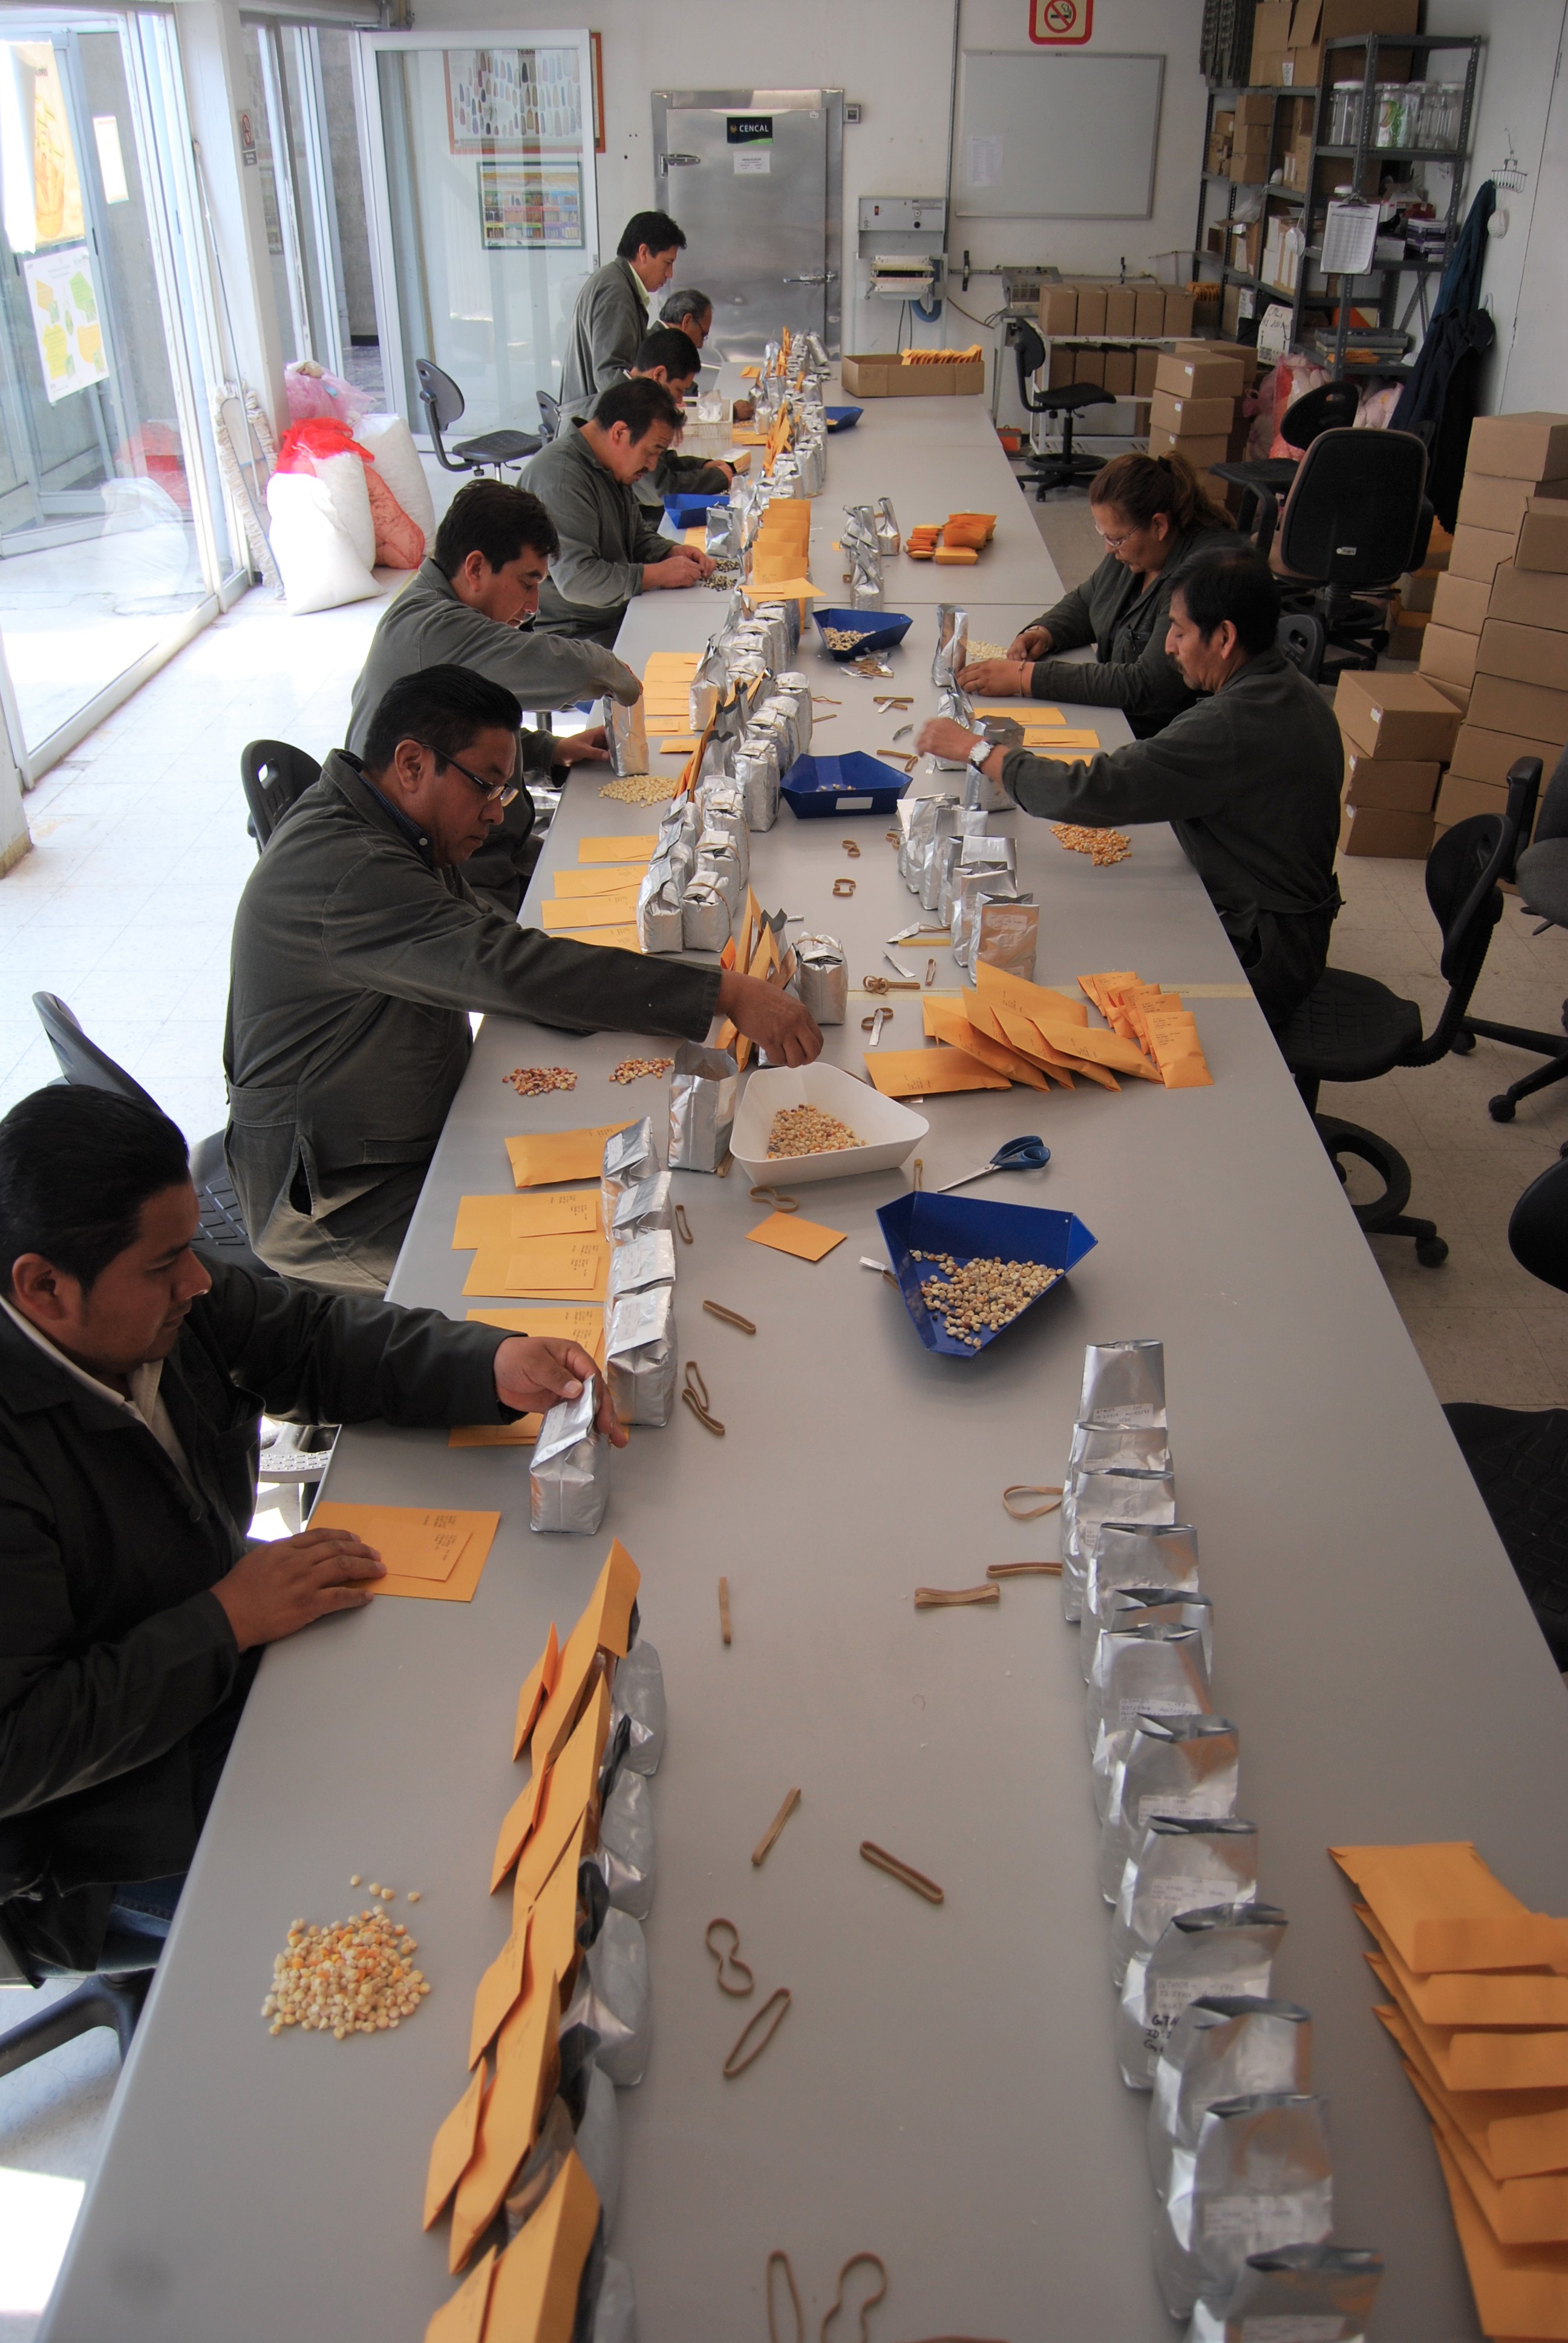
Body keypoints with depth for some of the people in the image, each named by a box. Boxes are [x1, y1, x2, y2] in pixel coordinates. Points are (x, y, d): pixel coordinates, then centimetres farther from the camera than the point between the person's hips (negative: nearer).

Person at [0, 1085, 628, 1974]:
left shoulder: (162, 1293, -11)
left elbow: (315, 1339, 1)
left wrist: (496, 1367, -14)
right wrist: (224, 1622, -29)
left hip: (231, 1653, 8)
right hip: (105, 1835, -8)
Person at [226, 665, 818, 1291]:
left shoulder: (404, 838, 7)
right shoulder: (348, 872, -27)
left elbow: (482, 960, 13)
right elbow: (509, 968, -36)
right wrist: (725, 993, -38)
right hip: (334, 1206, -10)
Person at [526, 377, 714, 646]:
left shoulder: (613, 468, 11)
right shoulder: (561, 476, -21)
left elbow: (636, 534, 25)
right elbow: (575, 578, -29)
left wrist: (671, 552, 3)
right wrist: (659, 574, -22)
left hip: (618, 619, 10)